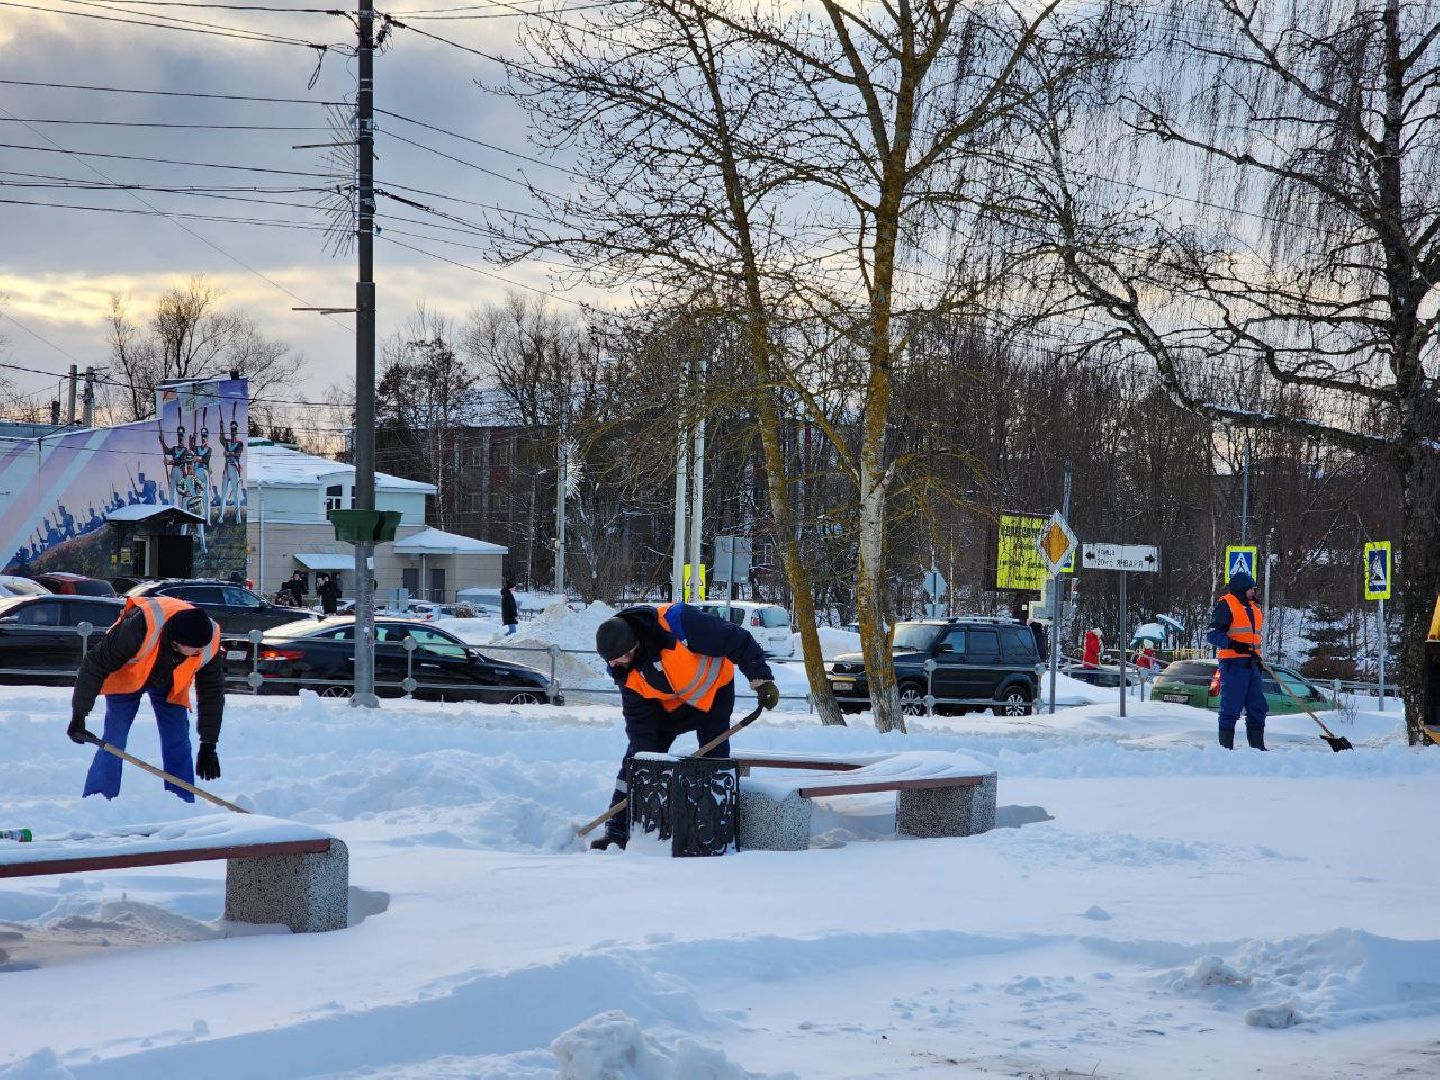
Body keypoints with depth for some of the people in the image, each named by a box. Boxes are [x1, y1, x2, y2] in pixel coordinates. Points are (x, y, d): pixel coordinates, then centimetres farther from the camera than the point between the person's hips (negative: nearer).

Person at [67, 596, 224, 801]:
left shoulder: (210, 646, -31)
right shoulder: (141, 626, -43)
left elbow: (212, 692, -15)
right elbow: (95, 664, -33)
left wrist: (208, 745, -15)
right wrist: (79, 716, -30)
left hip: (170, 687, 3)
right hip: (126, 677, -3)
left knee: (178, 746, -6)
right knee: (113, 743, -14)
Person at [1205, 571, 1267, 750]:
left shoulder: (1252, 608, 21)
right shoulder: (1226, 605, -6)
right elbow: (1212, 634, -12)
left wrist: (1257, 657, 23)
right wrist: (1233, 644, -24)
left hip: (1251, 663, 9)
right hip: (1233, 663, -9)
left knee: (1257, 708, 9)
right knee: (1231, 708, -7)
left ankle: (1257, 746, 16)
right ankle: (1226, 747, -3)